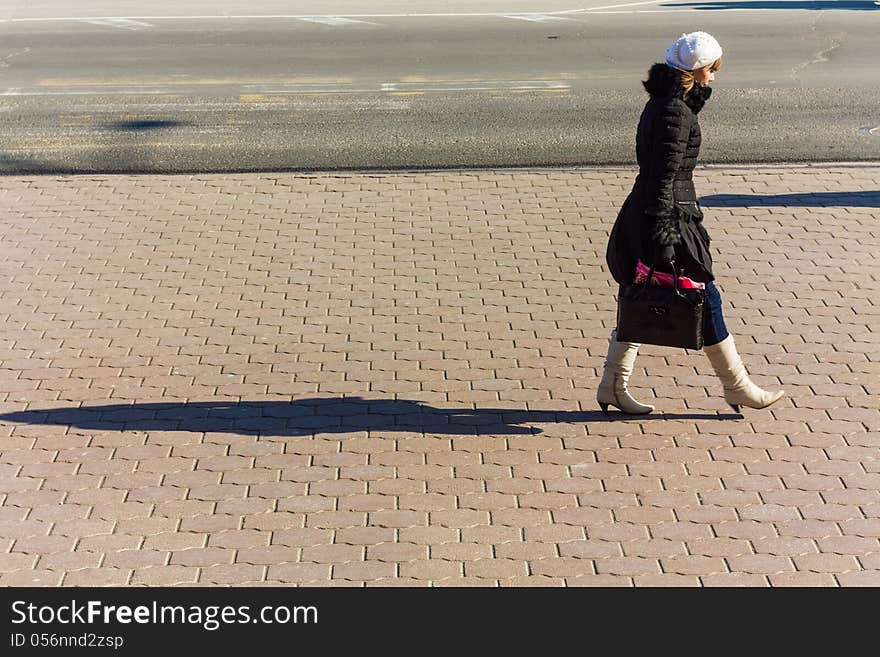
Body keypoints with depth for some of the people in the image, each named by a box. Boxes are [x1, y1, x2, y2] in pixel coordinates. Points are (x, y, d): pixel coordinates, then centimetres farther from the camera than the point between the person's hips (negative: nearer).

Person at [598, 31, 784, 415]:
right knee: (705, 300, 3)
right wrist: (663, 240, -24)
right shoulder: (676, 113, -18)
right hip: (668, 219, -10)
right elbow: (663, 178, -23)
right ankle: (737, 388, 18)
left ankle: (612, 387, 19)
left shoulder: (661, 102, 12)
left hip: (641, 215, 10)